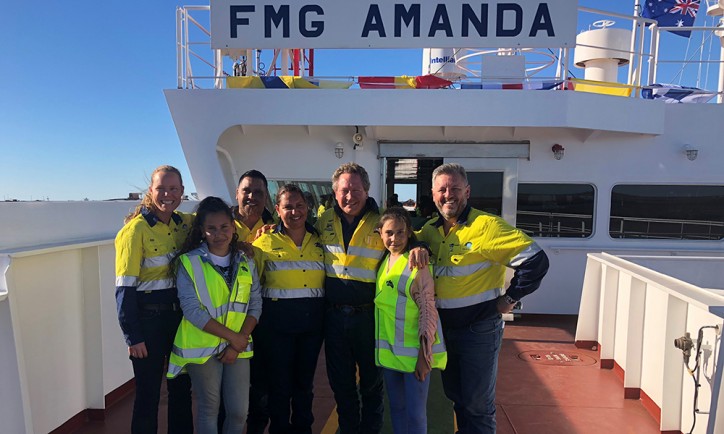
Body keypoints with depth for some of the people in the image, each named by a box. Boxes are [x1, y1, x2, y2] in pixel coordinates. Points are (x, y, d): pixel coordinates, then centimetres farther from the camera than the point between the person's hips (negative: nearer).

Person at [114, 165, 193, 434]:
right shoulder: (137, 229, -13)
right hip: (149, 318, -5)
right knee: (148, 393, 9)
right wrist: (133, 336, -15)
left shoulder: (185, 223, 2)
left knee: (182, 386, 19)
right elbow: (125, 288, -14)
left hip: (181, 314, 5)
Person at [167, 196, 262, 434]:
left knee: (239, 411, 6)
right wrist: (232, 336, -15)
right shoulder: (189, 263, -6)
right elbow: (192, 310, -14)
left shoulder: (246, 264, 4)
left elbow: (255, 306, 2)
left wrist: (236, 345, -9)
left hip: (238, 346, 3)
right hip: (202, 347, -3)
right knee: (209, 409, 9)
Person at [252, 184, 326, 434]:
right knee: (279, 379, 10)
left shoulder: (319, 241, 5)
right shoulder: (265, 242, -3)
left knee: (305, 379, 17)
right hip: (278, 319, -3)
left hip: (312, 319, 3)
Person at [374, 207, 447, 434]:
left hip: (414, 351, -6)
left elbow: (428, 311, -15)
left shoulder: (418, 264, -13)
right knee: (396, 408, 19)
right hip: (389, 349, 6)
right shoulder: (383, 262, 6)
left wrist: (424, 355, -19)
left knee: (415, 413, 6)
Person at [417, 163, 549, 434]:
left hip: (479, 329, -6)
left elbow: (535, 260, -19)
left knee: (477, 404, 7)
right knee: (455, 395, 22)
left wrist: (510, 298, -14)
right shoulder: (430, 229, 3)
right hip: (443, 328, 6)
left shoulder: (486, 225, -17)